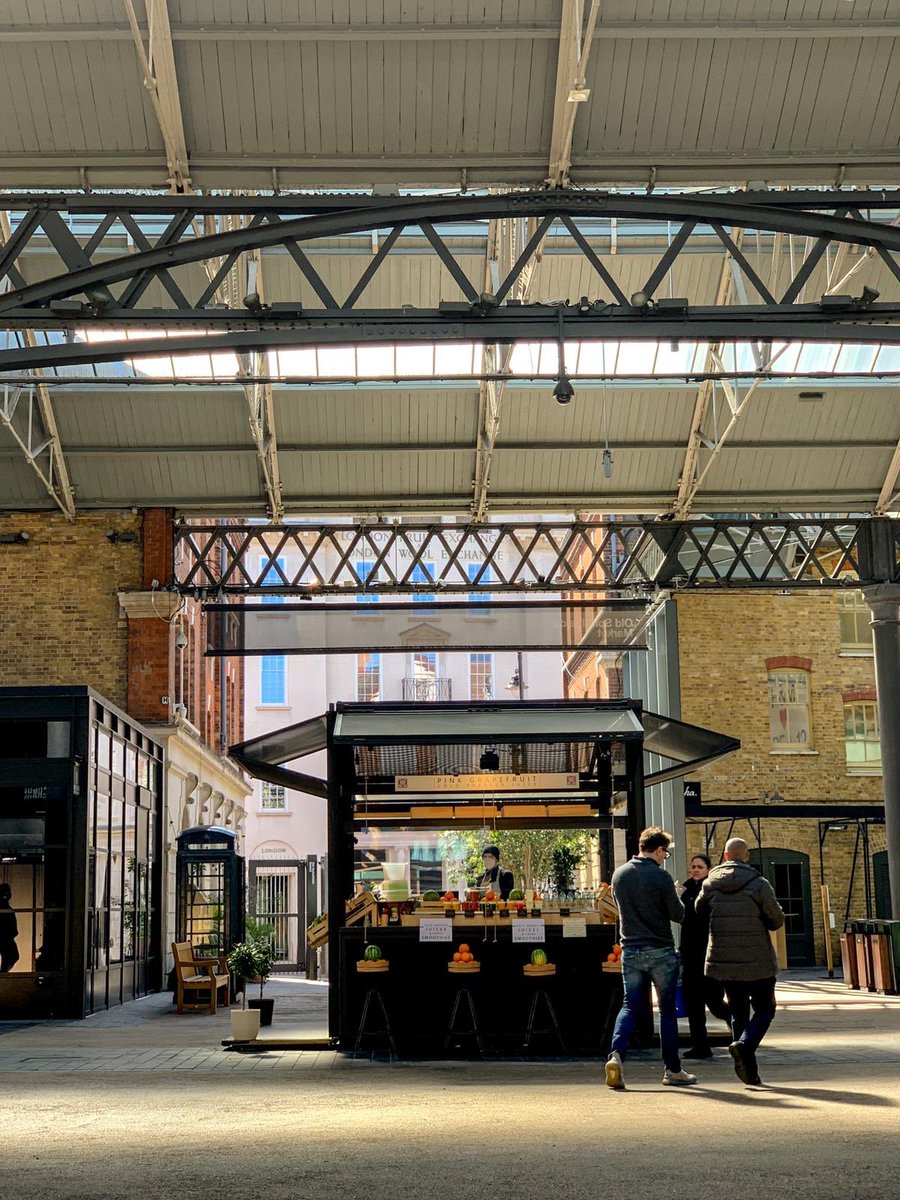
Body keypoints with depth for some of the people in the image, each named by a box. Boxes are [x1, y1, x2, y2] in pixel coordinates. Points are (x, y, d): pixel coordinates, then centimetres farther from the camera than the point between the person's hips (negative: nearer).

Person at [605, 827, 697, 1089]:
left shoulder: (619, 874, 3)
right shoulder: (661, 876, -13)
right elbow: (678, 915, -9)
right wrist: (675, 898, 10)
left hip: (630, 951, 4)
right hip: (660, 951, -4)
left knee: (630, 1006, 9)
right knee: (667, 1009, 8)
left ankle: (615, 1054, -14)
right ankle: (672, 1070, 14)